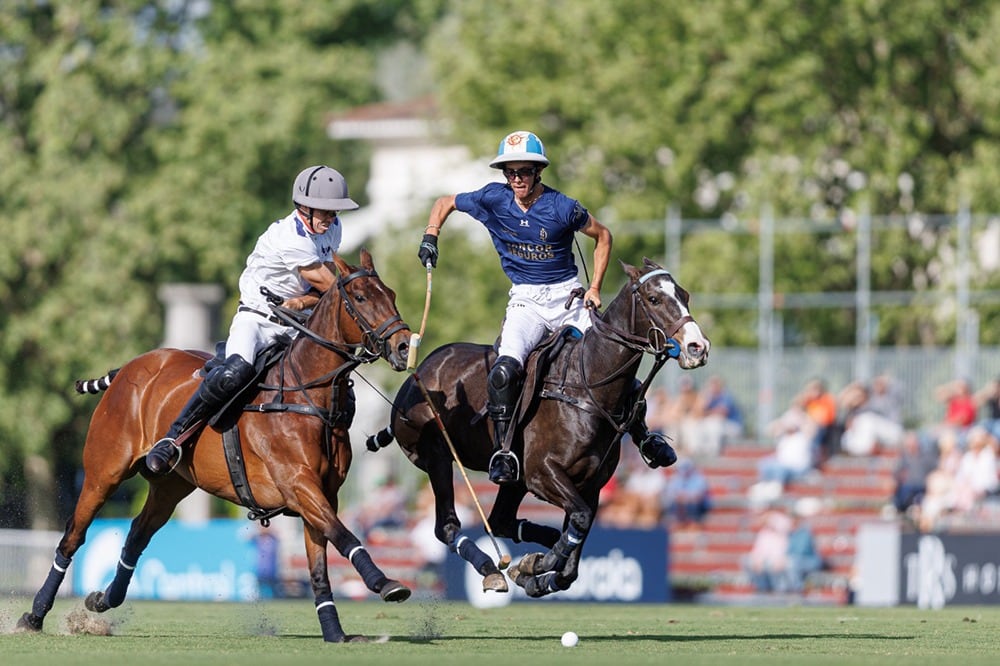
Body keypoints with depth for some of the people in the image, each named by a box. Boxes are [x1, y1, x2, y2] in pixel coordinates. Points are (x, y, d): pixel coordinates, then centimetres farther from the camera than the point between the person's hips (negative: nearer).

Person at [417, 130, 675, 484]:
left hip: (567, 296, 0)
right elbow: (445, 203, 11)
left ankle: (643, 435, 25)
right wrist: (430, 237, -6)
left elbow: (602, 236, 5)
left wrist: (595, 288, 0)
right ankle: (502, 451, -19)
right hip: (525, 301, 0)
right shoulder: (493, 200, -5)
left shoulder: (562, 208, -11)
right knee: (506, 368, -27)